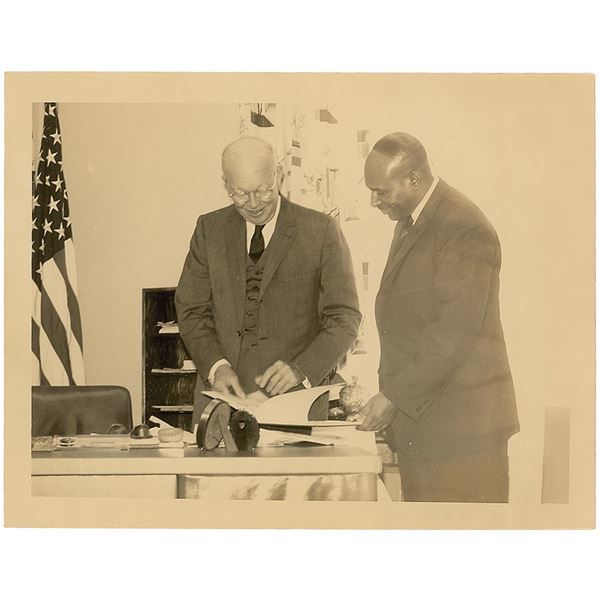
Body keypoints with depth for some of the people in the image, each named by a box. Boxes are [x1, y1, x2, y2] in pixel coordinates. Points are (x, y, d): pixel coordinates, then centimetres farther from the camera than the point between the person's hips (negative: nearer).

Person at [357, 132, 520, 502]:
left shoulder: (464, 229, -16)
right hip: (417, 420, 9)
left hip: (459, 425, -9)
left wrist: (393, 396, -18)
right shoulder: (409, 223, 14)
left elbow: (456, 332, -21)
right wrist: (390, 394, 10)